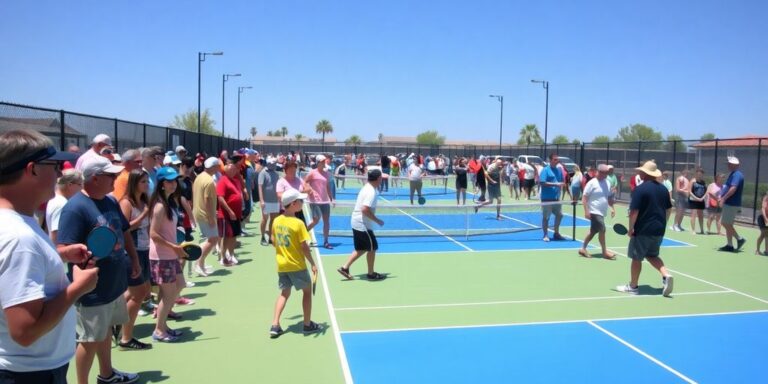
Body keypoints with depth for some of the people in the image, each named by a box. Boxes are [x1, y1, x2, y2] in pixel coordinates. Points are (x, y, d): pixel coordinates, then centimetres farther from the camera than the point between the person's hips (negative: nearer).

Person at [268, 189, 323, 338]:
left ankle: (275, 325, 9)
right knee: (307, 291, 12)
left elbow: (274, 241, 9)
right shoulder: (298, 223, -18)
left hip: (281, 265, 6)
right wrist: (313, 264, -9)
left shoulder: (276, 221, 0)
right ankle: (308, 324, 19)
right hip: (297, 265, -6)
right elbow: (304, 247, -17)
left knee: (284, 293, 17)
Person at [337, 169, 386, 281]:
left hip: (357, 222, 10)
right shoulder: (371, 192, -20)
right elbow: (365, 209, -29)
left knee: (361, 249, 17)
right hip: (363, 224, -10)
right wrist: (377, 220, -21)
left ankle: (345, 268, 16)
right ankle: (371, 273, 16)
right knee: (372, 248, 4)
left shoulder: (367, 188, 10)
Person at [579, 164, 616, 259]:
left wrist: (612, 208, 9)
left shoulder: (607, 183, 10)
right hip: (595, 212, -8)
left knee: (593, 231, 13)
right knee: (602, 230, -11)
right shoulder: (592, 183, -11)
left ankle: (583, 249, 24)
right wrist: (586, 211, -19)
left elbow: (609, 197, 21)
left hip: (602, 212, 8)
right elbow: (584, 198, -13)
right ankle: (605, 252, 2)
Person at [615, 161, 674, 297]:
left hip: (643, 230, -7)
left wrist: (630, 228, -9)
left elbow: (634, 211, -19)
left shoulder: (640, 189, -15)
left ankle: (633, 286, 15)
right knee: (652, 255, 22)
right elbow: (669, 209, 15)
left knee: (636, 258, 6)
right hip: (659, 230, 7)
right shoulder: (663, 189, 7)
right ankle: (666, 275, 1)